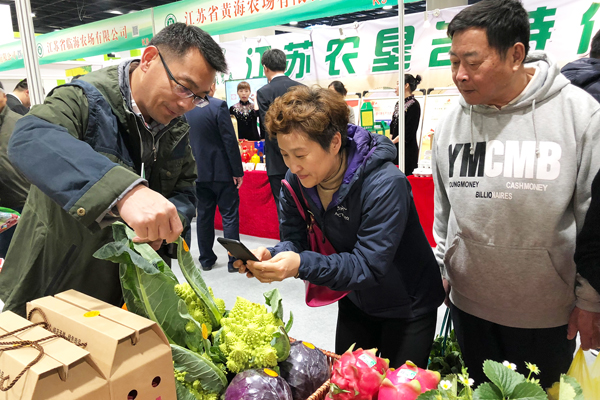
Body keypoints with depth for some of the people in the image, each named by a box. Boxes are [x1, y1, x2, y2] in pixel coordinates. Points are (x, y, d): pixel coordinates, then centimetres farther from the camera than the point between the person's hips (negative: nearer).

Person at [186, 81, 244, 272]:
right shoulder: (218, 106, -13)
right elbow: (230, 141, -15)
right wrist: (238, 171, -10)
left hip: (198, 172, 5)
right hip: (222, 171, -5)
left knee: (204, 215, 13)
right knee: (229, 215, 3)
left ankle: (206, 259, 21)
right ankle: (234, 260, 8)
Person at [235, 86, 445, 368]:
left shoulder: (385, 185, -32)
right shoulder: (296, 180, -13)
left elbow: (369, 266, -33)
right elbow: (294, 238, -10)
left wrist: (301, 265, -45)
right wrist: (272, 256, -33)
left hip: (408, 308, -5)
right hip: (354, 301, 5)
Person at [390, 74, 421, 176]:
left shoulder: (414, 105, -10)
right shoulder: (398, 104, 14)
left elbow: (408, 132, -14)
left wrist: (392, 142, -9)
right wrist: (390, 141, 4)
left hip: (408, 149, -7)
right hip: (395, 147, 7)